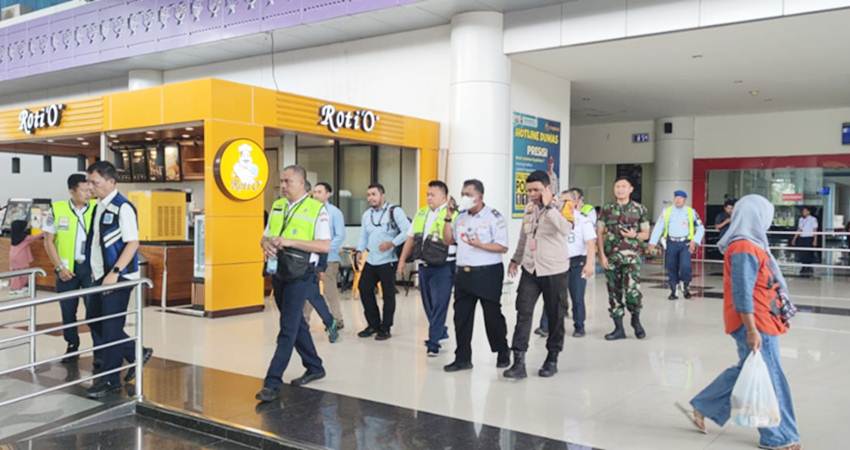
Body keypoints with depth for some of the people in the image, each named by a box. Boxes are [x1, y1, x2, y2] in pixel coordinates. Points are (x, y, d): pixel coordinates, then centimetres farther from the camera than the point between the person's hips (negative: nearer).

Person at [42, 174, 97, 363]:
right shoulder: (57, 209, -3)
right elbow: (48, 241, 1)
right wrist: (59, 267, -5)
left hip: (91, 266, -1)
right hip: (67, 268, 1)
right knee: (68, 310, 11)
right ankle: (72, 347, 27)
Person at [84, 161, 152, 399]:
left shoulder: (123, 207, -15)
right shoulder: (99, 207, 11)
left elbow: (132, 243, -19)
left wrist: (115, 273, -24)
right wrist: (96, 271, 17)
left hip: (118, 278, -9)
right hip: (100, 276, 9)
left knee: (111, 328, -1)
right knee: (95, 321, 15)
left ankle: (110, 379, 11)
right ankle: (136, 354, 27)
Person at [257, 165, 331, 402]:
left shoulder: (317, 209, -9)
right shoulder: (277, 206, 10)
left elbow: (325, 246, -15)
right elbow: (265, 236, 18)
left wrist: (290, 242, -21)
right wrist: (266, 245, -7)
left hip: (300, 275, -7)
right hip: (278, 271, 7)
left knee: (288, 329, -7)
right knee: (297, 323, 17)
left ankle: (272, 383, -4)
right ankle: (314, 367, 33)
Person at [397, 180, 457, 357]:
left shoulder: (452, 215, -8)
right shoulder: (421, 213, 12)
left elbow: (449, 240, -20)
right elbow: (411, 238, 16)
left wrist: (447, 219, -30)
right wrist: (402, 260, 14)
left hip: (443, 266, -7)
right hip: (424, 265, 7)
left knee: (439, 305, -5)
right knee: (428, 305, 15)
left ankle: (433, 342, 0)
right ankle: (440, 332, 33)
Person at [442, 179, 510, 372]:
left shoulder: (494, 217, -10)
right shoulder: (461, 217, 11)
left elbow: (503, 247, -13)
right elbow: (449, 240, 15)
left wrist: (479, 245, -23)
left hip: (488, 273, -6)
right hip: (464, 273, 6)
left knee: (492, 315, 6)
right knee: (461, 316, 5)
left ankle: (503, 352, 26)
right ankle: (463, 358, 13)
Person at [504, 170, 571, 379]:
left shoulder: (559, 207, -11)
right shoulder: (529, 207, 9)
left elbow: (566, 229, -33)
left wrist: (548, 206, -27)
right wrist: (516, 258, 26)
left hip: (554, 271, -5)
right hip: (530, 269, 5)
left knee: (555, 316, 8)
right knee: (523, 313, -5)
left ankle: (552, 359, 24)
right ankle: (519, 362, -5)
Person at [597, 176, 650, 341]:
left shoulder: (640, 209, 4)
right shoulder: (606, 209, 7)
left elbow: (646, 234, 7)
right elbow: (599, 233, 6)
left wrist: (635, 235, -15)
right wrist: (602, 255, -4)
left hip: (631, 256, -2)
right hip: (611, 257, 2)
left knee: (632, 291, -14)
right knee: (614, 292, 5)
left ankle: (636, 320, 15)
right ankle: (619, 328, 14)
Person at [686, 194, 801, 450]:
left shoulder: (749, 245, 12)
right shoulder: (744, 249, -20)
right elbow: (742, 294, -23)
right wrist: (751, 330, -24)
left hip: (761, 322, 10)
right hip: (754, 324, -10)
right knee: (769, 380, 3)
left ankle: (702, 408, 27)